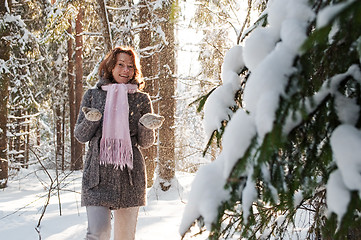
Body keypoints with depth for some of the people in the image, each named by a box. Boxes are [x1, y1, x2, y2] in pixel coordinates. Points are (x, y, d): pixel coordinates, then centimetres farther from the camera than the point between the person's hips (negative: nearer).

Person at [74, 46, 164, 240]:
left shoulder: (141, 99, 9)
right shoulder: (93, 95, 9)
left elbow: (146, 142, 9)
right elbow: (80, 136, 9)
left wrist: (147, 126, -12)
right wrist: (91, 120, -11)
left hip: (129, 173, 1)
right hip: (98, 173, -1)